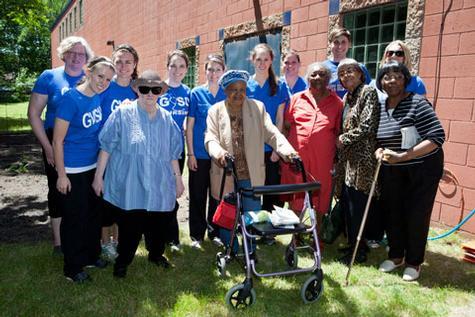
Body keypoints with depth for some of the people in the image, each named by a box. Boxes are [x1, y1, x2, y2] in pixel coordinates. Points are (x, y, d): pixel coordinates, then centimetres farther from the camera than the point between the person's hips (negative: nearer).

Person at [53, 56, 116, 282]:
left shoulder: (98, 98, 1)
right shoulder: (71, 99, -18)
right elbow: (57, 141, -16)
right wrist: (61, 175, -15)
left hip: (94, 167, 7)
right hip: (73, 170, -7)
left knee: (94, 213, 18)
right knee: (74, 219, 6)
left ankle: (92, 255, 38)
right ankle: (72, 267, 24)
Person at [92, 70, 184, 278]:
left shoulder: (166, 118, 8)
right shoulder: (123, 114, -4)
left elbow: (172, 153, 13)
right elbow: (106, 146, -3)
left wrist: (178, 180, 15)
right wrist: (99, 176, -3)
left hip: (159, 185, 4)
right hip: (130, 185, -3)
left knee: (160, 224, 12)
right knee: (130, 225, 3)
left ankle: (156, 254, 39)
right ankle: (122, 261, 28)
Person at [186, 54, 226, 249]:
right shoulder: (196, 93, -1)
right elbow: (189, 125, -1)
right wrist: (191, 154, -6)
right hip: (200, 154, -2)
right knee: (198, 195, 6)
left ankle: (214, 232, 27)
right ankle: (197, 234, 20)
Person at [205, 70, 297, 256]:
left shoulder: (258, 108, 5)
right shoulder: (215, 111, 2)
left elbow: (272, 133, -3)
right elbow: (210, 138, -9)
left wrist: (287, 150, -21)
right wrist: (219, 152, -32)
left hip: (251, 175, 1)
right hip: (225, 175, 0)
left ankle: (251, 253, 26)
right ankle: (230, 252, 31)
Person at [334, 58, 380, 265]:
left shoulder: (368, 92, -6)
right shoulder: (347, 97, 18)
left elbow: (367, 127, -15)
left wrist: (343, 139, -6)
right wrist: (340, 142, 10)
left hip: (361, 160, -8)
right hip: (347, 160, 8)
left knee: (356, 207, -2)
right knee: (347, 205, 12)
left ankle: (358, 252, 12)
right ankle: (354, 246, 26)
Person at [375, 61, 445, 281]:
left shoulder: (417, 103, -15)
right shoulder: (381, 108, 4)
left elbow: (437, 137, -20)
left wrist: (402, 156, -25)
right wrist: (380, 151, -10)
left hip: (421, 170, -5)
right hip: (391, 171, 5)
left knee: (416, 216, 2)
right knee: (391, 212, 8)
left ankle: (414, 262, 22)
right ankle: (396, 255, 30)